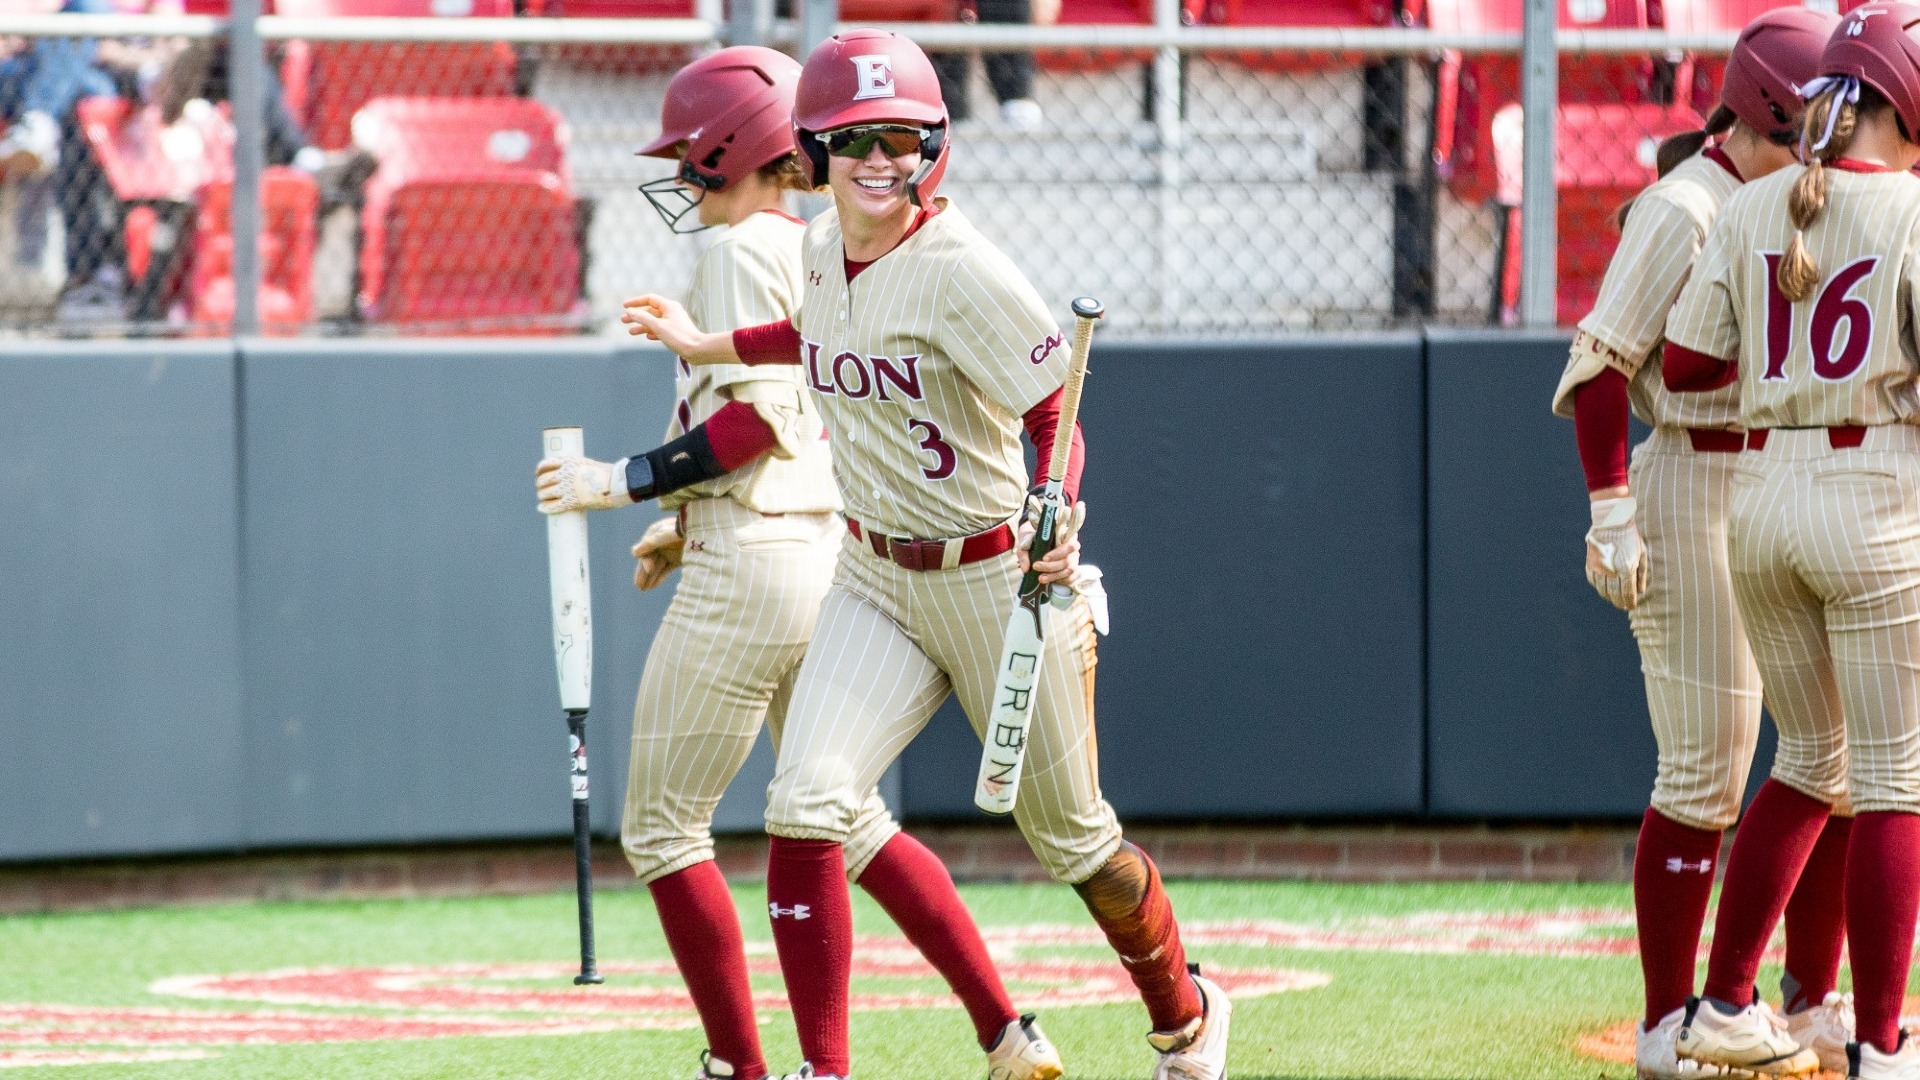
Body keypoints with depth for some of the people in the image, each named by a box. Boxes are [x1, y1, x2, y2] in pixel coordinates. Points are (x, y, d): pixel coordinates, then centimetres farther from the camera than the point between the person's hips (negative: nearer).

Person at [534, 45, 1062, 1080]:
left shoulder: (743, 249, -10)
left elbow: (759, 420, -19)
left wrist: (624, 482, -13)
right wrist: (692, 525, 23)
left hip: (750, 568, -9)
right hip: (832, 556, 9)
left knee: (662, 826, 0)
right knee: (850, 820, 16)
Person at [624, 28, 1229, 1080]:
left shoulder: (959, 268, -21)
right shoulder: (823, 248, 0)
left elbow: (1051, 407, -19)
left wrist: (1061, 520, -35)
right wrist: (706, 345, 25)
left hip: (998, 578, -5)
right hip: (876, 579, 5)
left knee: (1070, 838, 9)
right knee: (805, 803, -15)